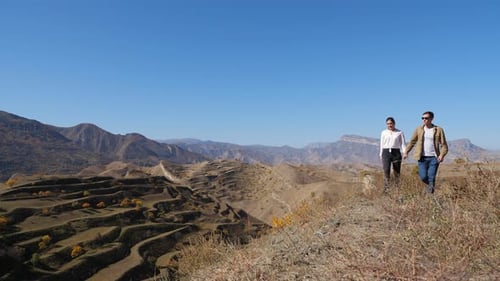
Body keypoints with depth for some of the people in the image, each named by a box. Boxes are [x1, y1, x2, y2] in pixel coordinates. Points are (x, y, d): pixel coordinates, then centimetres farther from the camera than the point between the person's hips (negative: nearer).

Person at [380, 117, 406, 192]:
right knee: (386, 170, -15)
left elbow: (403, 143, 2)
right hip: (386, 153, 0)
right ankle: (386, 189, -16)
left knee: (397, 172, 3)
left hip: (396, 153, 0)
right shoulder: (384, 132, 11)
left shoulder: (400, 133, 6)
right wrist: (381, 155, 9)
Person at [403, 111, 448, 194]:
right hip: (422, 158, 2)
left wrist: (442, 155, -16)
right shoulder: (419, 129, 6)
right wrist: (406, 152, 2)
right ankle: (430, 185, 28)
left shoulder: (439, 130, 1)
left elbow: (444, 145, 0)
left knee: (431, 178, -5)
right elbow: (412, 141, 11)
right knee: (423, 177, -4)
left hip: (434, 158, -1)